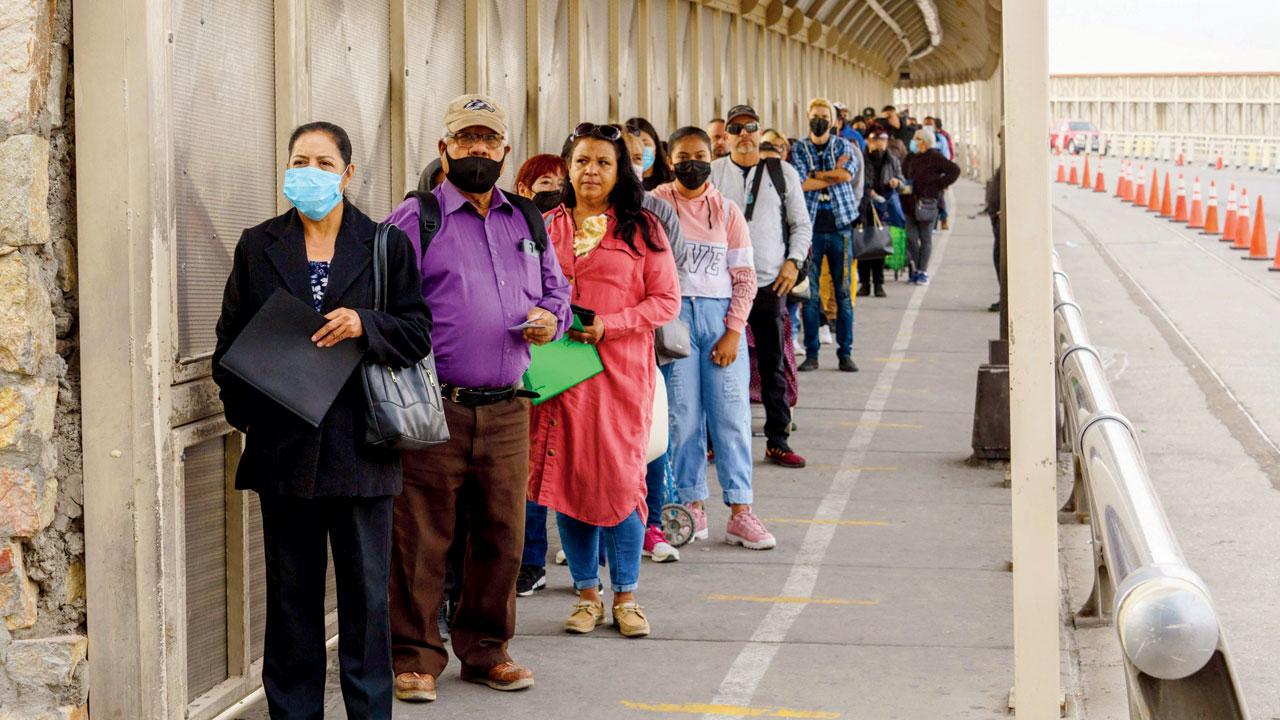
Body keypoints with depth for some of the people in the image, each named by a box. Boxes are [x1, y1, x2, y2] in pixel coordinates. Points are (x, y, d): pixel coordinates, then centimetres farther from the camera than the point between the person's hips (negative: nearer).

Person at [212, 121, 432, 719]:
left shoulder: (387, 247, 6)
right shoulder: (258, 247, 10)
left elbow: (419, 334, 2)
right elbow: (230, 340, 11)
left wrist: (365, 326, -15)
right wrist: (246, 413, 1)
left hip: (361, 441, -1)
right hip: (283, 442, 1)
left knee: (366, 591, 3)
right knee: (291, 591, 6)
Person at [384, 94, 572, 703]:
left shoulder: (528, 221, 16)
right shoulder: (415, 219, 0)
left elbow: (556, 288, 25)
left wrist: (550, 319, 2)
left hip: (506, 408, 5)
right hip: (435, 407, -4)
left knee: (502, 533, 9)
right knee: (421, 537, -2)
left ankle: (487, 649, 23)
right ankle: (415, 657, 9)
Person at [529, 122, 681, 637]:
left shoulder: (641, 229, 3)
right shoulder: (546, 228, 9)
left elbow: (666, 300, -1)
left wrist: (608, 325, -12)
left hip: (621, 369, -2)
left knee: (619, 479, -5)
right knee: (566, 478, 3)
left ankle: (625, 595, 8)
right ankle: (586, 593, 15)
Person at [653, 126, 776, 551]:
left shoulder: (727, 211, 9)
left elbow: (745, 277, 7)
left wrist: (733, 332, -3)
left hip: (721, 315, 2)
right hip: (674, 315, -2)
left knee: (732, 415, -2)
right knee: (684, 416, -1)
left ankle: (740, 512, 0)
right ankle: (692, 504, 9)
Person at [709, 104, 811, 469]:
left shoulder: (783, 172, 9)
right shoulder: (711, 174, 6)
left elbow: (801, 224, 12)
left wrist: (793, 262, -2)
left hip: (770, 284, 1)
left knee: (774, 366, 5)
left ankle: (777, 441, 11)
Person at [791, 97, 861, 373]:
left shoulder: (843, 146, 9)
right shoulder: (799, 150, 6)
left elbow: (848, 174, -11)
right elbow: (801, 184, -10)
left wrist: (816, 174, -7)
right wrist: (835, 174, -7)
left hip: (839, 226, 1)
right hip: (811, 226, -1)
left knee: (843, 292, 2)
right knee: (810, 292, -1)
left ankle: (845, 352, 8)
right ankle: (811, 353, 5)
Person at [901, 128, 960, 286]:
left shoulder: (934, 157, -7)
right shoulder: (911, 157, 14)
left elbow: (955, 170, -11)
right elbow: (904, 174, 27)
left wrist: (940, 185, -11)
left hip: (926, 203, -6)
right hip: (910, 204, 6)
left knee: (925, 239, 1)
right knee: (911, 238, 3)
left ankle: (923, 272, 5)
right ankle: (916, 269, 14)